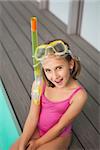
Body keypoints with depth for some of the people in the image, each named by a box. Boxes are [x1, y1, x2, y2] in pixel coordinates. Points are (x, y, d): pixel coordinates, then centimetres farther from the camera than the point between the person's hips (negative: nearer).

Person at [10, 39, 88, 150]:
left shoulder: (79, 95, -25)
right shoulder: (39, 84, -17)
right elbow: (32, 117, -12)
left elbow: (61, 125, -17)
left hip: (59, 136, -3)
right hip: (37, 130, 3)